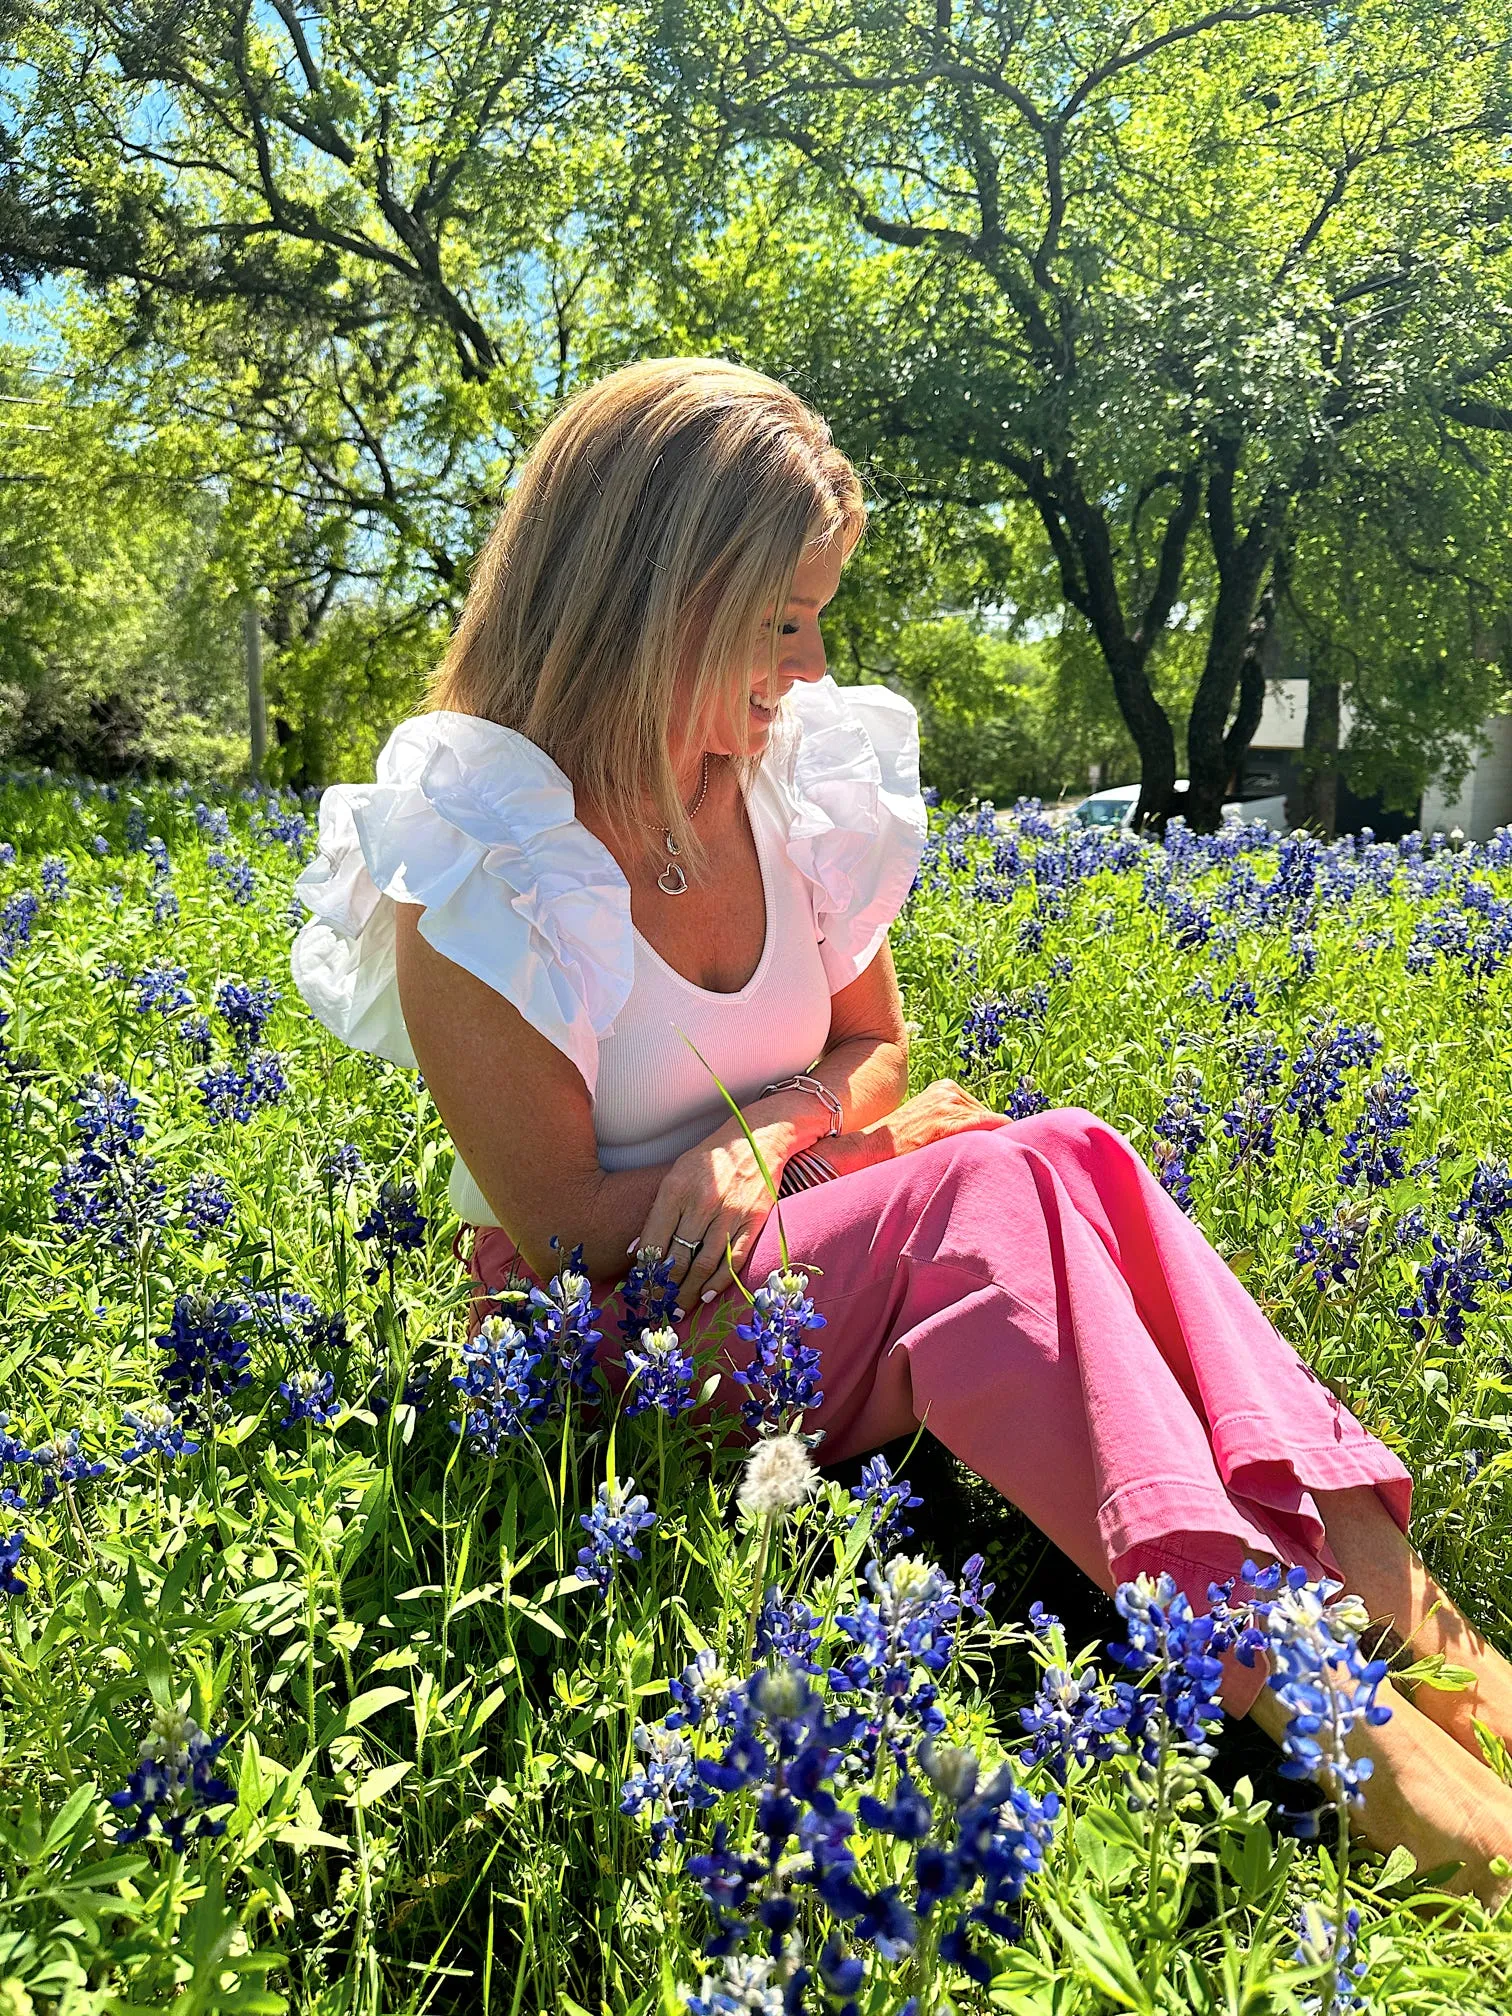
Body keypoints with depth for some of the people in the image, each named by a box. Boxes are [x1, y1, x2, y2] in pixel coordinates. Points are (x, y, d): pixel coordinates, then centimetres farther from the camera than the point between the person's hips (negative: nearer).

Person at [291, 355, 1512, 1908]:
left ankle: (1387, 1592, -29)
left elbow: (875, 1048, 9)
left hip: (785, 1260, 6)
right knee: (1000, 1181, -30)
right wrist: (862, 1138, -13)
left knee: (1064, 1164, -25)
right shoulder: (474, 849, -17)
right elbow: (562, 1219, -16)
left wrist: (764, 1128, -15)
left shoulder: (794, 777, 0)